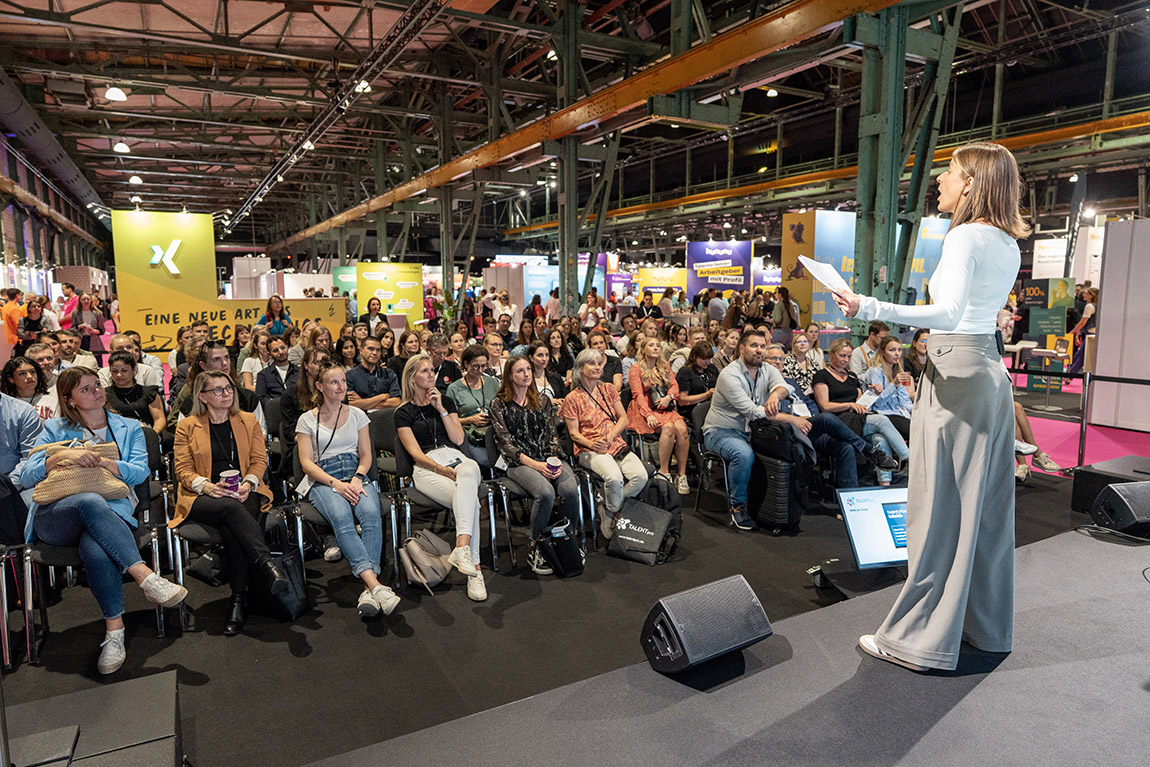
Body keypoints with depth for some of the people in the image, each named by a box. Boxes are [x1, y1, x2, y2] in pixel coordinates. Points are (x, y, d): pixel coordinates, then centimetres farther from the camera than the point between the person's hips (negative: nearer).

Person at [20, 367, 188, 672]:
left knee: (95, 549, -37)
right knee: (91, 501, -39)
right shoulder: (55, 429, 21)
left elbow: (140, 472, 6)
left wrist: (101, 461, -9)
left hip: (111, 511, 0)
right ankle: (146, 577, -46)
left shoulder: (129, 428, 21)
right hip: (54, 518, 0)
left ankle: (114, 631, -31)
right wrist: (64, 456, -9)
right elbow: (26, 475, 8)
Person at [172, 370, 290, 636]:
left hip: (243, 494, 1)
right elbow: (183, 470, 6)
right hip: (203, 498, -1)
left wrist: (248, 484, -10)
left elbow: (259, 460, 12)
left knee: (231, 528, -33)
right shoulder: (187, 427, 14)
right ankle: (268, 565, -48)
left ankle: (239, 599, -33)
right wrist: (207, 486, -15)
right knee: (231, 508, -37)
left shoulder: (248, 421, 19)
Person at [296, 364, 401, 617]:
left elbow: (366, 454, 13)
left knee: (371, 514, -32)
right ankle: (376, 586, -47)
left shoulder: (357, 414, 16)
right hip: (322, 479, -2)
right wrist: (336, 484, -14)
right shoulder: (307, 420, 10)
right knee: (341, 518, -35)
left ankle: (369, 591, -42)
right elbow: (306, 462, 2)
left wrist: (357, 478, -9)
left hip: (356, 475, 2)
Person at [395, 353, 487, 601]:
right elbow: (415, 453, -1)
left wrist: (441, 409, 2)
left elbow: (458, 439, 11)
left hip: (456, 458, 3)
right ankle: (475, 570, -40)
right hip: (427, 467, -2)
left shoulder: (446, 401, 22)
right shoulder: (404, 412, 11)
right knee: (470, 500, -34)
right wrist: (443, 470, -18)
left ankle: (462, 548, -53)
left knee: (470, 471, -40)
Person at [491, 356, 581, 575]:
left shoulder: (543, 400, 17)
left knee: (570, 490, -28)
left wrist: (555, 460, -7)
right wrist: (534, 464, -14)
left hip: (548, 458, 3)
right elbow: (505, 442, -3)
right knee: (546, 492, -33)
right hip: (519, 463, -3)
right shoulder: (499, 404, 5)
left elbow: (552, 434, 13)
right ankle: (535, 548, -13)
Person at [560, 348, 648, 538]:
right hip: (589, 450, -5)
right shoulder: (573, 399, 2)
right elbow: (574, 433, 0)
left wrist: (610, 436, -7)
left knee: (641, 476, -22)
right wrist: (592, 445, -19)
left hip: (616, 445, 5)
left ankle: (609, 512, -3)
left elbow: (623, 419, 12)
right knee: (614, 477, -34)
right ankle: (614, 510, -3)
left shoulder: (609, 390, 15)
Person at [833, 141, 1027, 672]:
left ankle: (921, 638, 3)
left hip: (955, 371, -9)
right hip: (990, 368, 9)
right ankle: (985, 625, 26)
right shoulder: (1009, 245, 14)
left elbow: (948, 313, -27)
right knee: (983, 501, 14)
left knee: (939, 506, -5)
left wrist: (870, 308, -34)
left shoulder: (966, 236, -12)